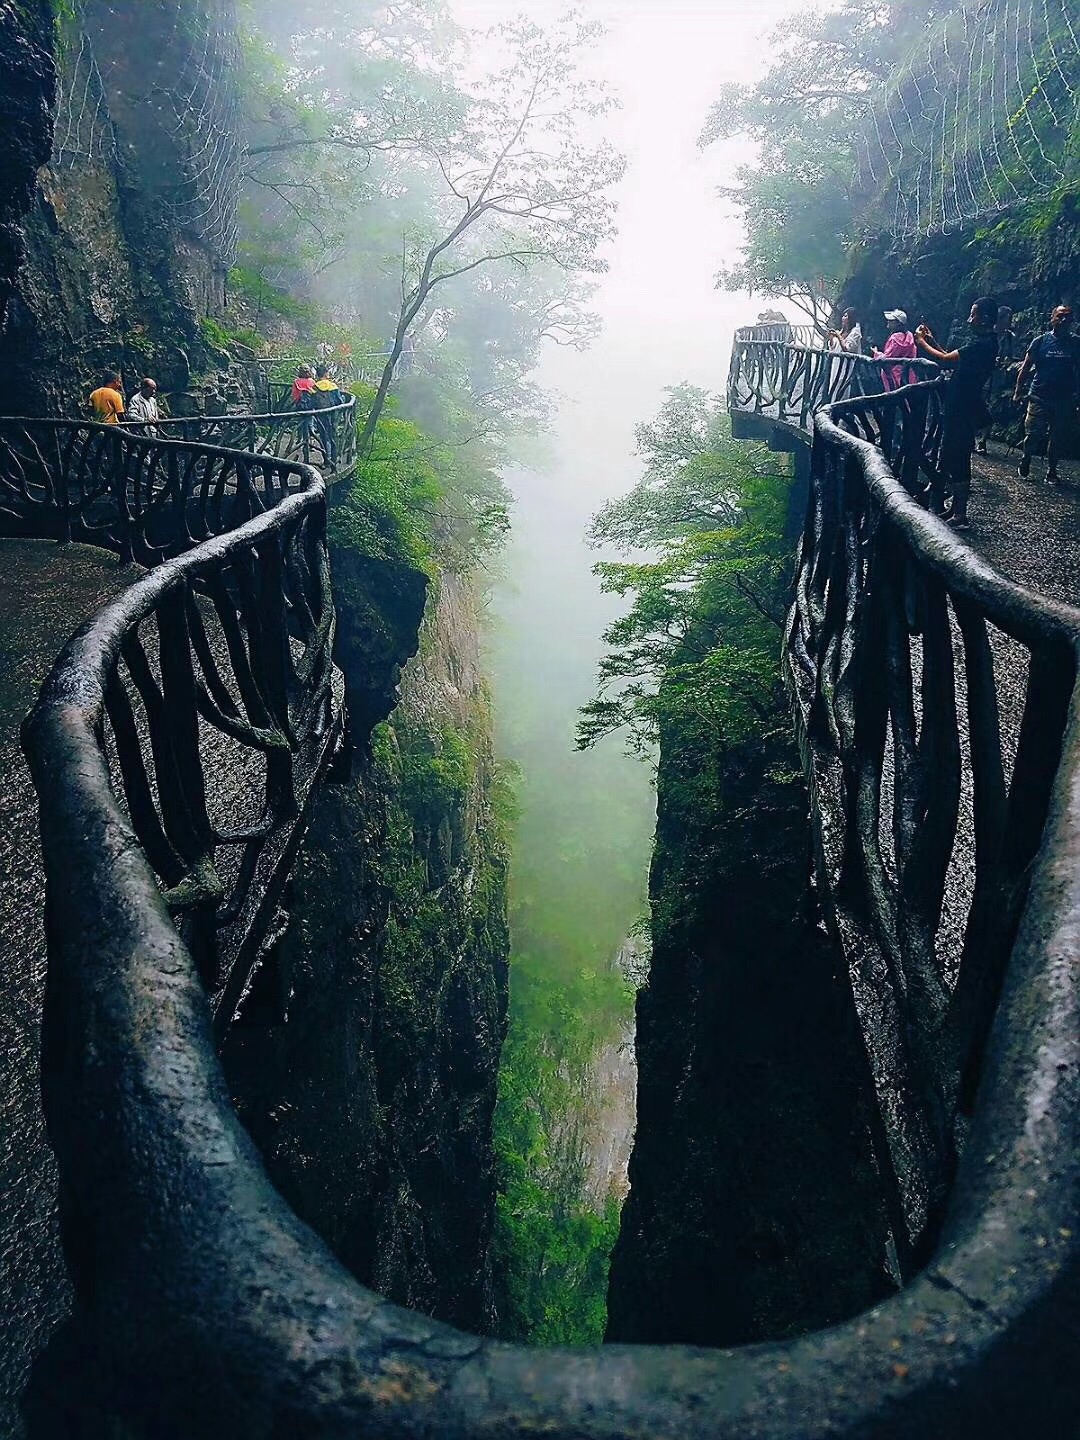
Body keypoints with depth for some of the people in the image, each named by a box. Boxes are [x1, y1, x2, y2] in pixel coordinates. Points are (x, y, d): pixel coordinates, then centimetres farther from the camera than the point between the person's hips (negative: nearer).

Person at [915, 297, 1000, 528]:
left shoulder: (983, 344, -18)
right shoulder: (984, 342, 14)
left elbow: (946, 360, -21)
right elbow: (954, 361, 18)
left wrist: (922, 342, -7)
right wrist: (933, 342, 14)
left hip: (962, 412, -10)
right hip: (958, 407, 10)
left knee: (957, 460, -6)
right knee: (945, 457, 17)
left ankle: (959, 516, -2)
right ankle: (936, 504, 27)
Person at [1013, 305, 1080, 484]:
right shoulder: (1041, 342, 0)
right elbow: (1025, 368, 4)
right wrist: (1018, 391, -1)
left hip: (1064, 400, 2)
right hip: (1039, 397, -1)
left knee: (1057, 437, 8)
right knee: (1033, 434, -4)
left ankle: (1051, 471, 20)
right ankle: (1026, 460, 23)